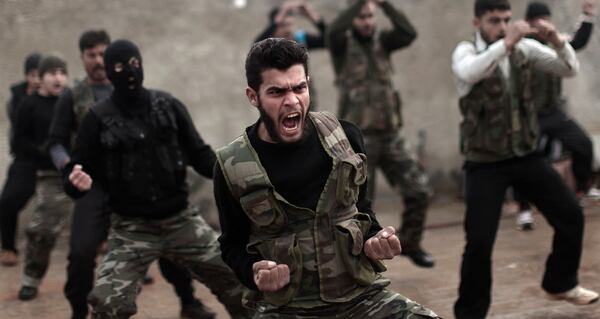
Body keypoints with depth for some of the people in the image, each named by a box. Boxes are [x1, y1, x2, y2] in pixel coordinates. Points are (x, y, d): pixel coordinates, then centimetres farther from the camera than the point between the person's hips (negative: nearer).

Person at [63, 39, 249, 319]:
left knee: (234, 277, 7)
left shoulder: (167, 106, 1)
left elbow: (198, 153, 7)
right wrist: (77, 182, -27)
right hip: (131, 228, -2)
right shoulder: (99, 118, -6)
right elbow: (77, 169, -3)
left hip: (181, 220, 3)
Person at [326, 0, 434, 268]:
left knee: (419, 189, 2)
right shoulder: (343, 44, -3)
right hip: (358, 137, -4)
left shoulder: (381, 41, 7)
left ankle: (410, 244, 21)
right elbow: (334, 30, -26)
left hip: (390, 134, 4)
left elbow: (409, 33, -12)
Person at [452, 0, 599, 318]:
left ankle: (560, 283, 32)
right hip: (485, 163, -4)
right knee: (479, 242, -9)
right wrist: (506, 42, -39)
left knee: (571, 214, 8)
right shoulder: (466, 51, -11)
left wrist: (557, 41, -20)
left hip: (525, 155, 5)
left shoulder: (524, 48, 0)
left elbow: (570, 69, -2)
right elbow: (468, 73, -34)